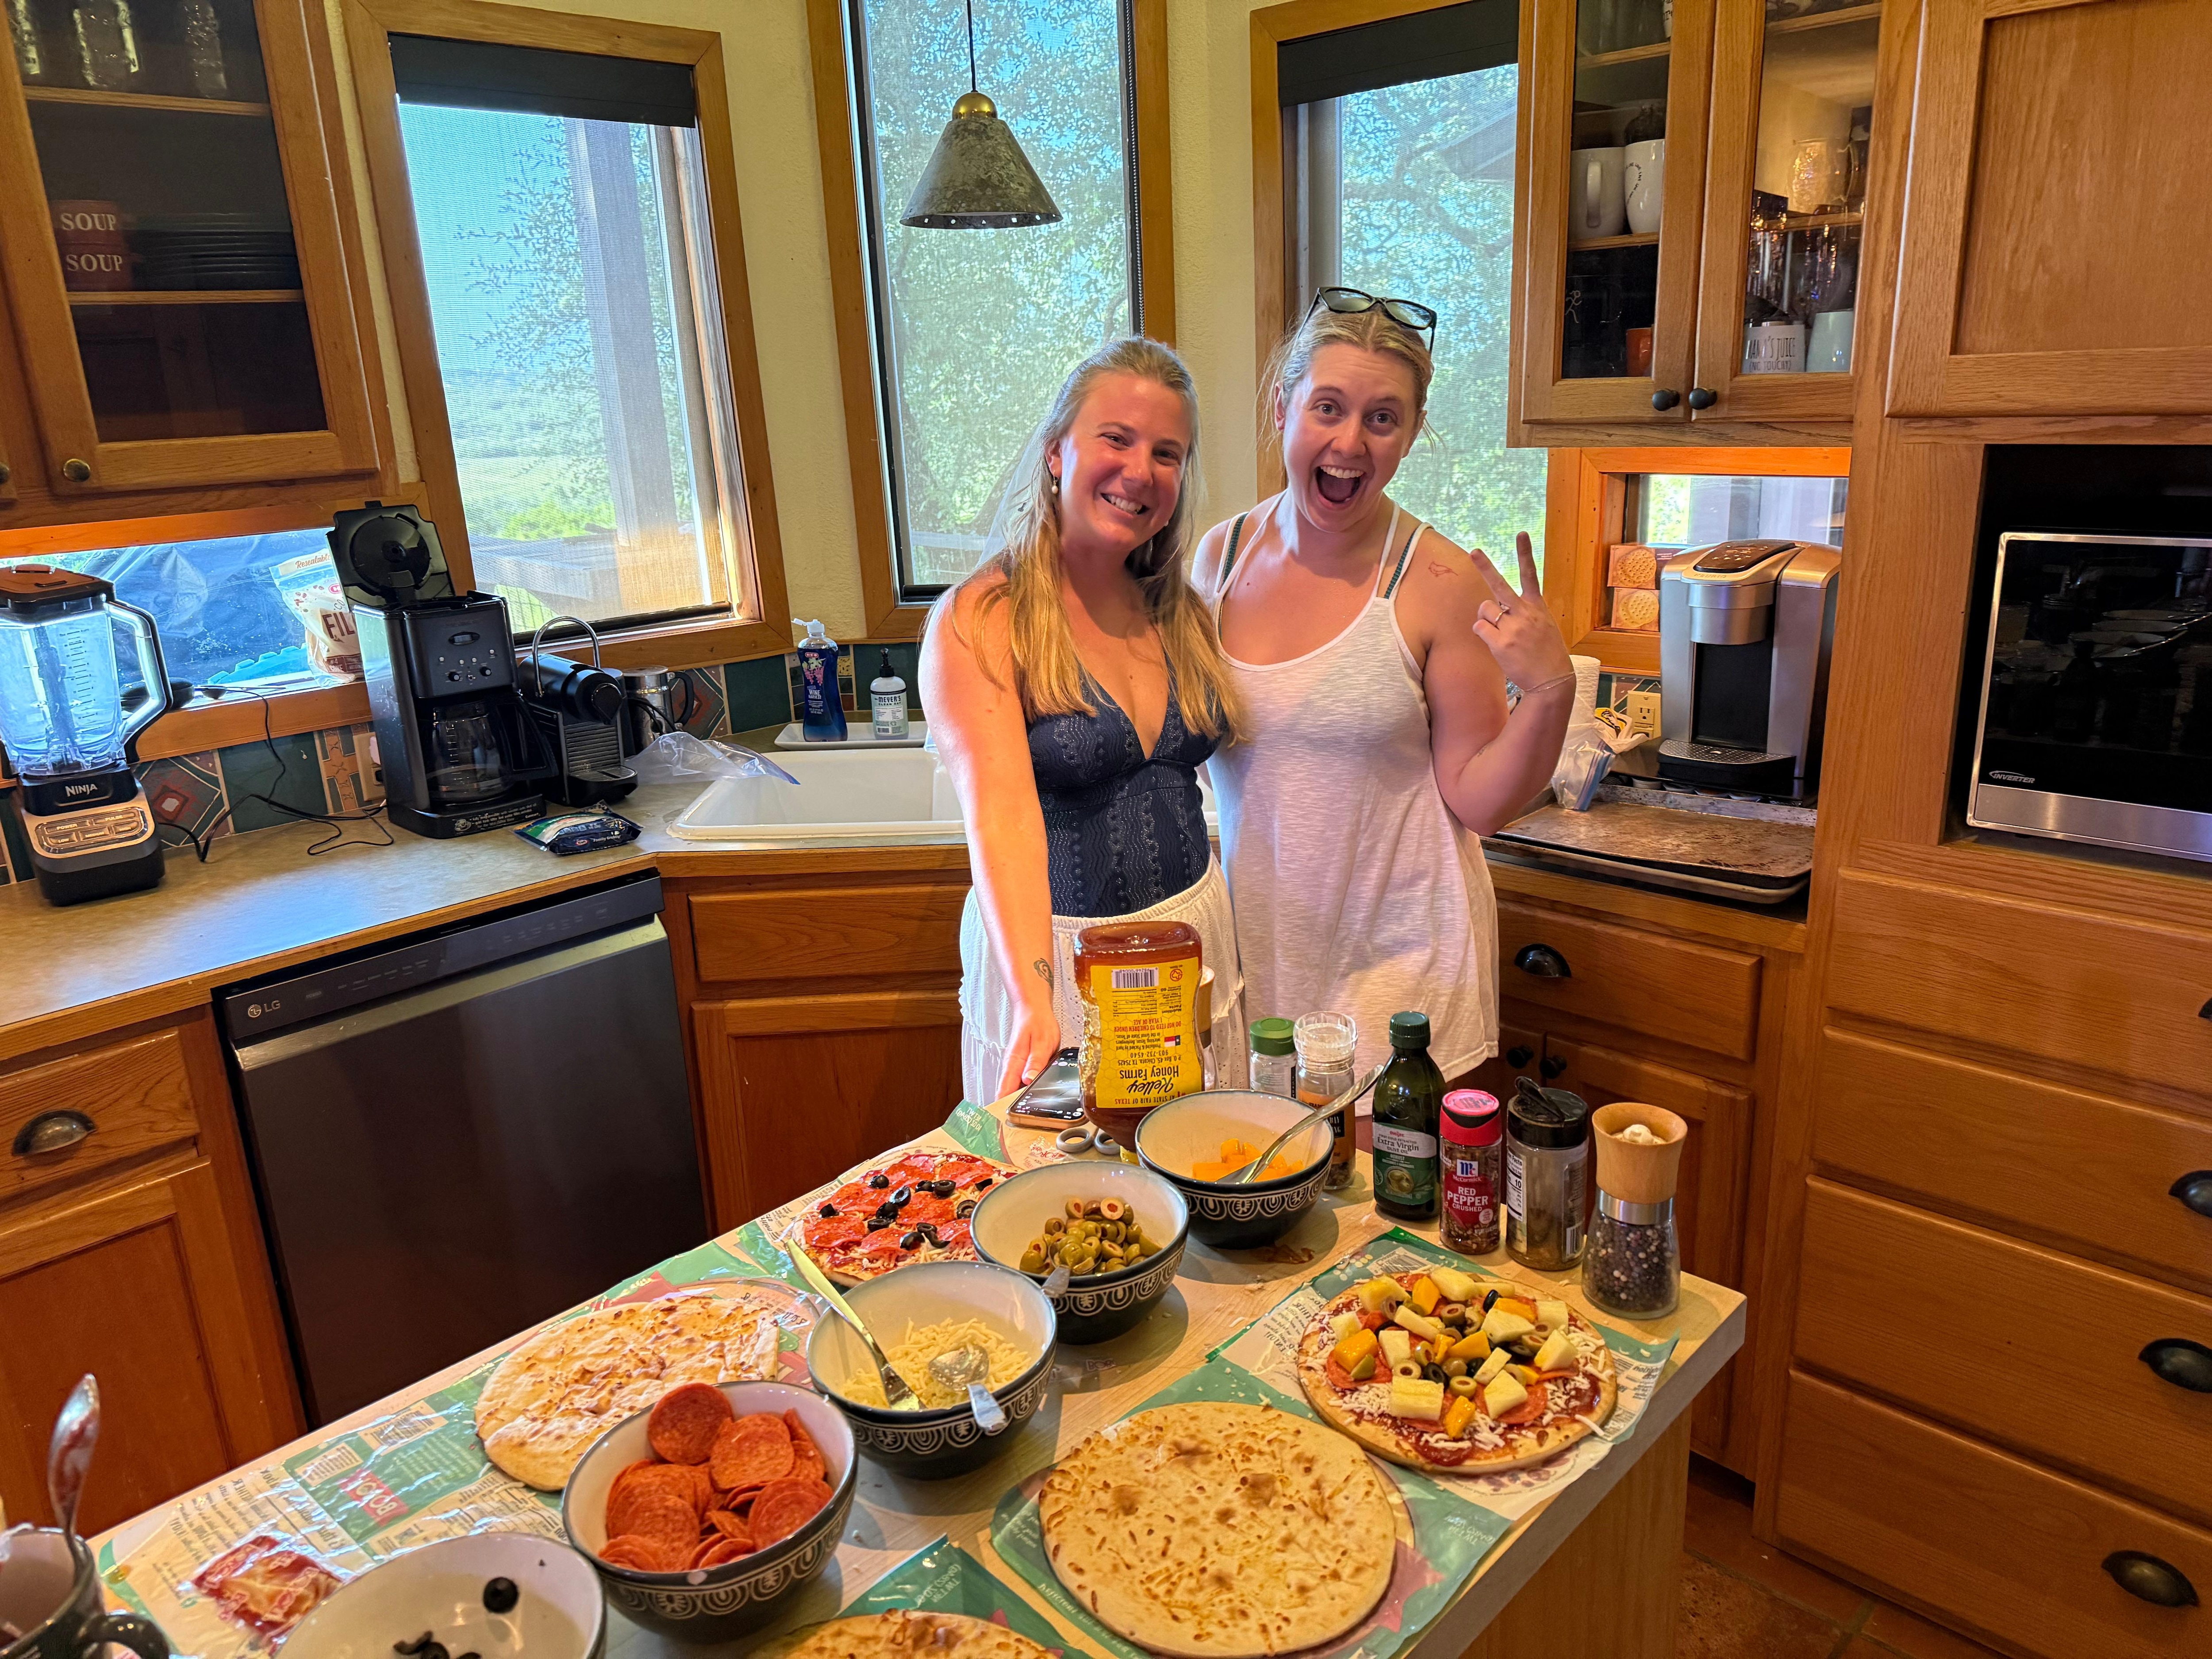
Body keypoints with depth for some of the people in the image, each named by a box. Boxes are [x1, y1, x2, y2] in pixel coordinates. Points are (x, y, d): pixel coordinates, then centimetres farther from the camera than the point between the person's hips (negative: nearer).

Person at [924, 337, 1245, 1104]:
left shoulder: (1180, 610, 4)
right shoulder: (978, 623, -16)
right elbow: (1001, 816, -28)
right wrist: (1033, 1001, -39)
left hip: (1195, 930, 6)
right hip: (1055, 952, -5)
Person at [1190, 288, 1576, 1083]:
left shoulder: (1441, 585, -12)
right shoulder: (1221, 555, 0)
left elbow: (1479, 802, -8)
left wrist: (1549, 694, -23)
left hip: (1399, 954, -3)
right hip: (1256, 945, 4)